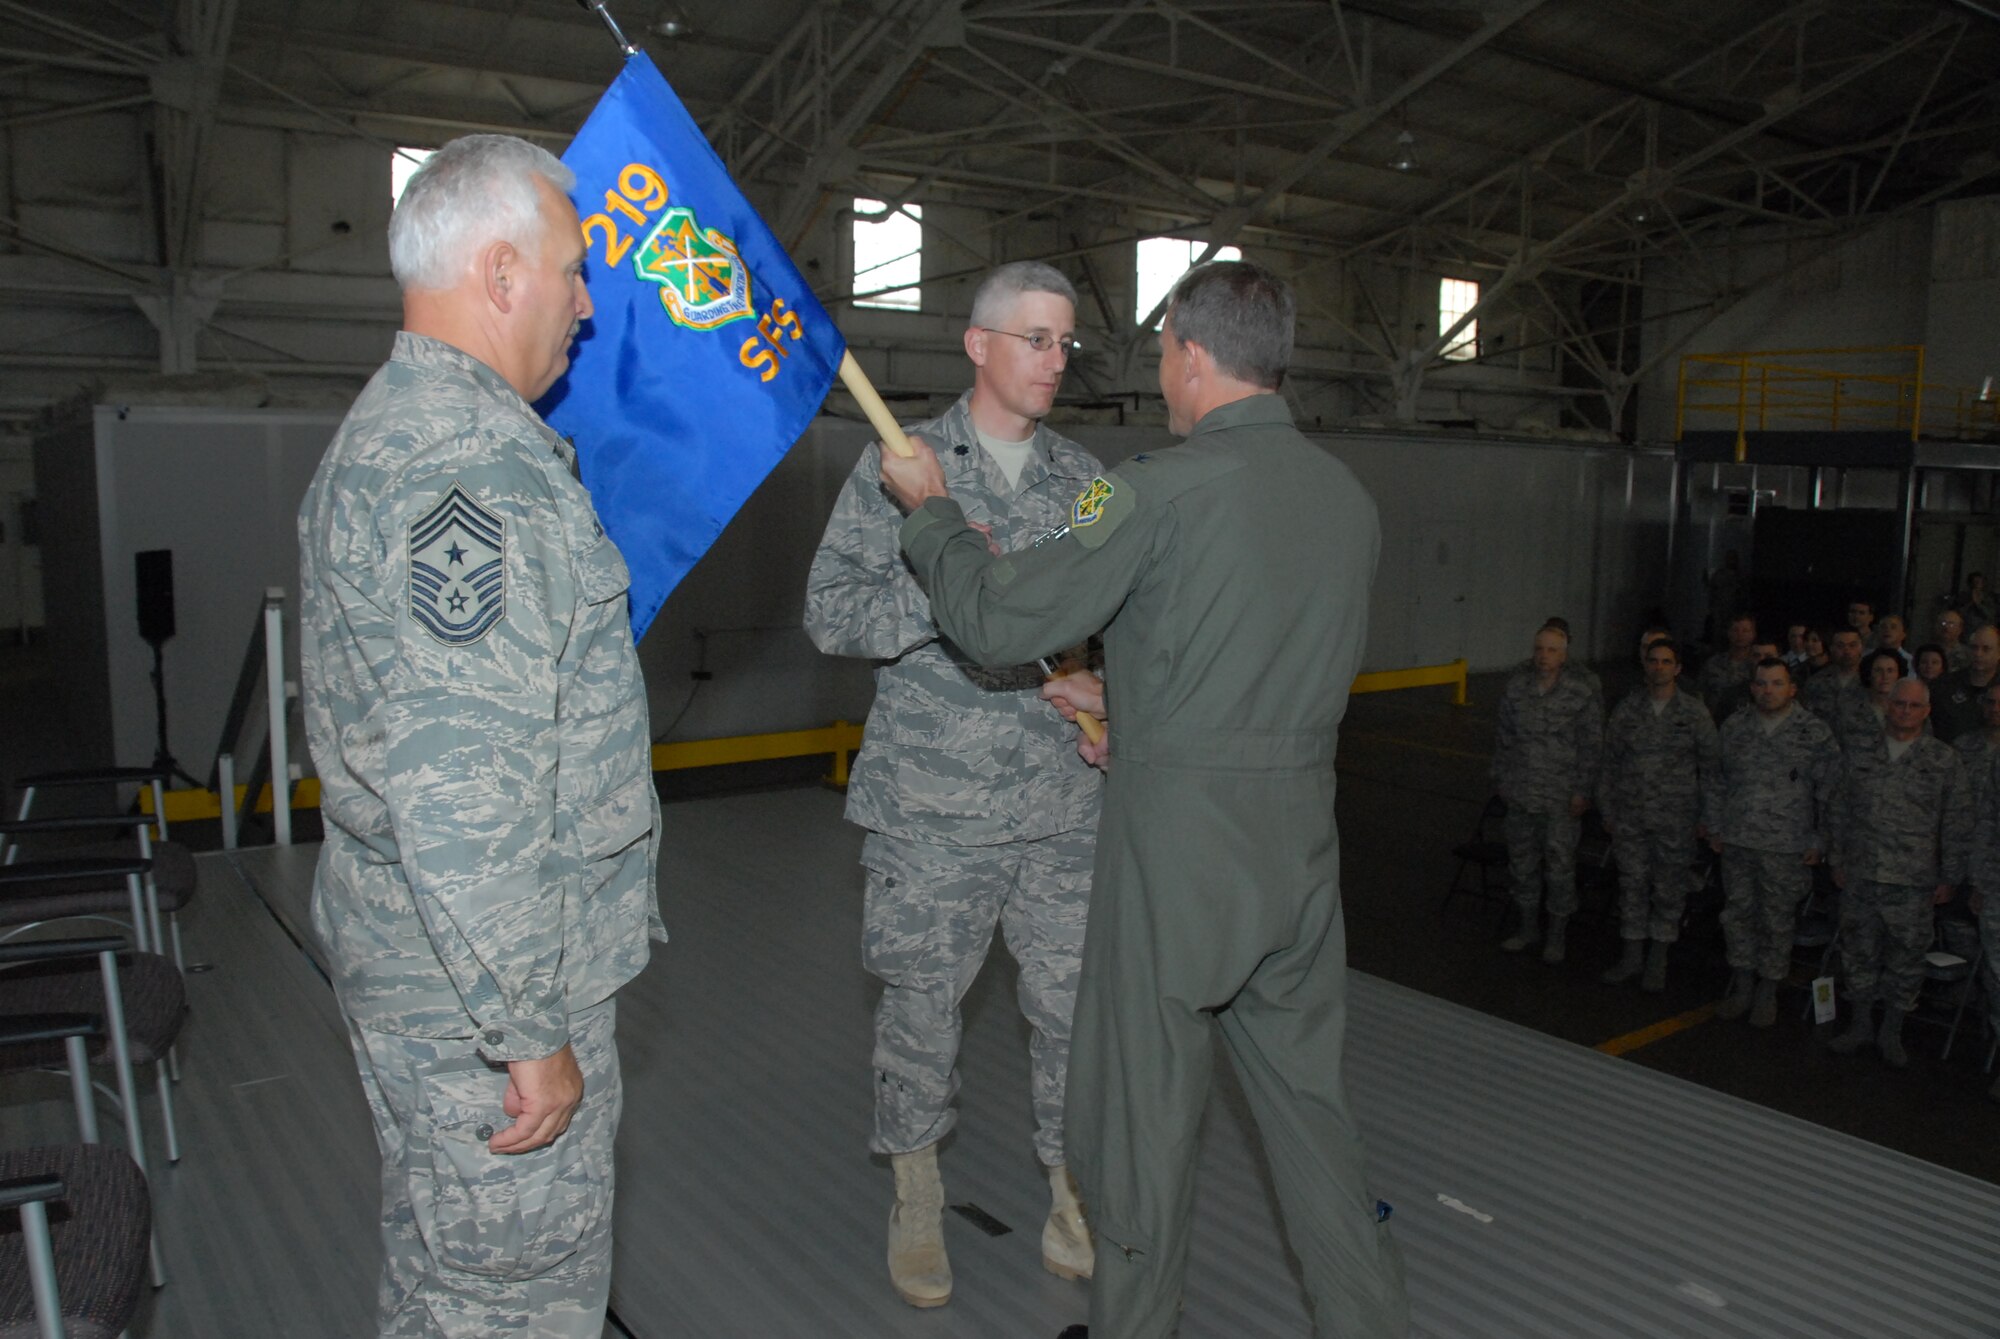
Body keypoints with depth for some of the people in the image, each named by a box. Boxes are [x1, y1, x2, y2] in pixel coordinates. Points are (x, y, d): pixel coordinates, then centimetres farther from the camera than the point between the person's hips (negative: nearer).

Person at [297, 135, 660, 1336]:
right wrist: (531, 1032, -23)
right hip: (480, 980, -10)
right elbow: (463, 800, -29)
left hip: (419, 962, 10)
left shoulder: (391, 430, 13)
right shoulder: (471, 461, -24)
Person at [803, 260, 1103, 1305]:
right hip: (932, 799, -2)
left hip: (1066, 799, 3)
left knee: (1076, 1001, 8)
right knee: (921, 1000, 9)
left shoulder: (1084, 478, 10)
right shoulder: (898, 465, 0)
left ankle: (1073, 1185, 30)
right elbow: (831, 611, -6)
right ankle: (916, 1197, 30)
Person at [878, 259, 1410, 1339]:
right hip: (1301, 825, 7)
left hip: (1180, 827, -7)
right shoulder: (1349, 498, 8)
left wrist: (928, 507, 3)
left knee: (1143, 1102, 10)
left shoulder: (1162, 488, -15)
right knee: (1305, 1089, 20)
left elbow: (997, 619, -13)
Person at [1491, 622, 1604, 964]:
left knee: (1559, 866, 3)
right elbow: (1502, 736, 11)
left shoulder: (1583, 693, -9)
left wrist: (1582, 791, -9)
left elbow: (1591, 746, -7)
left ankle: (1557, 935, 20)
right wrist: (1499, 778, 12)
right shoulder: (1515, 687, 3)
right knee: (1521, 862, 15)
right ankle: (1528, 927, 31)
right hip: (1520, 794, 4)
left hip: (1561, 798, -4)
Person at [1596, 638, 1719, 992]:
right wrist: (1607, 811, 7)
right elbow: (1610, 763, 8)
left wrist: (1706, 816, 0)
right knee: (1632, 884, 8)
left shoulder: (1693, 711, -2)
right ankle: (1632, 955, 21)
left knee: (1669, 889, 6)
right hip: (1630, 816, 2)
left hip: (1675, 819, -2)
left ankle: (1657, 962, 19)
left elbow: (1712, 764, 2)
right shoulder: (1627, 709, 3)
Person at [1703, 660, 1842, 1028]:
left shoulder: (1815, 732, -4)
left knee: (1777, 921, 5)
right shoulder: (1734, 728, 7)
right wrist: (1715, 827, 10)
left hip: (1786, 848, -3)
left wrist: (1817, 842, -6)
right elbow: (1715, 781, 14)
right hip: (1737, 844, 4)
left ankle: (1767, 994, 20)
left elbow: (1829, 791, -4)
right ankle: (1741, 987, 25)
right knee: (1737, 914, 11)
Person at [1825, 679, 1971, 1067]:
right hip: (1860, 876, 3)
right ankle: (1860, 1025, 25)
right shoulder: (1861, 755, 7)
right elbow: (1842, 812, 13)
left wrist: (1949, 878, -1)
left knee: (1905, 959, 6)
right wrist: (1839, 861, 10)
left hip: (1913, 883, -2)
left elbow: (1957, 824, 0)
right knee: (1859, 953, 11)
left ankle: (1892, 1034, 22)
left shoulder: (1944, 760, -1)